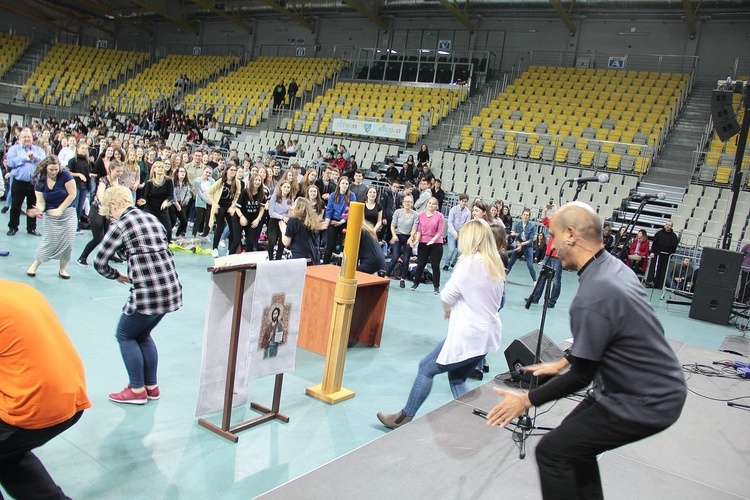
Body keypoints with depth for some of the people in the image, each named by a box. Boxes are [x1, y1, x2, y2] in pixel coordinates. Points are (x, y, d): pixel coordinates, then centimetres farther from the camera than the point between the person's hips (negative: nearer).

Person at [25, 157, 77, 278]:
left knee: (67, 242, -4)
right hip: (50, 215, 1)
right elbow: (41, 201, -7)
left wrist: (60, 209, -14)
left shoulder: (65, 175, -15)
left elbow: (72, 194, -14)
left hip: (67, 213, -1)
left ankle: (62, 270, 12)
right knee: (49, 241, -2)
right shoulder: (40, 181, -7)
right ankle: (34, 265, 18)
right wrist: (39, 209, -30)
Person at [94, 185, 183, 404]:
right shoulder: (153, 218, 15)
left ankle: (137, 390, 18)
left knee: (125, 336, 15)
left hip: (148, 292, -7)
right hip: (171, 288, 7)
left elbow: (99, 263, -4)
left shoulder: (120, 226, -5)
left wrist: (117, 276, 14)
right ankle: (152, 386, 31)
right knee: (143, 335, 25)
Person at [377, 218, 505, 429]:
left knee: (426, 368, 7)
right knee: (457, 379, 20)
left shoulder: (470, 262, -15)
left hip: (468, 335, -8)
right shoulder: (497, 265, 8)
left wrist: (448, 310, 11)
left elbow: (447, 296, -10)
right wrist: (457, 309, 6)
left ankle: (404, 418, 18)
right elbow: (493, 300, 13)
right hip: (487, 334, 8)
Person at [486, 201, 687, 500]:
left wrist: (527, 401, -9)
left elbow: (581, 376, -20)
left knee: (552, 451, -7)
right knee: (574, 436, 22)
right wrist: (562, 363, 22)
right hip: (658, 386, 10)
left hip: (644, 403, -10)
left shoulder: (593, 296, -29)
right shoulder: (613, 266, 2)